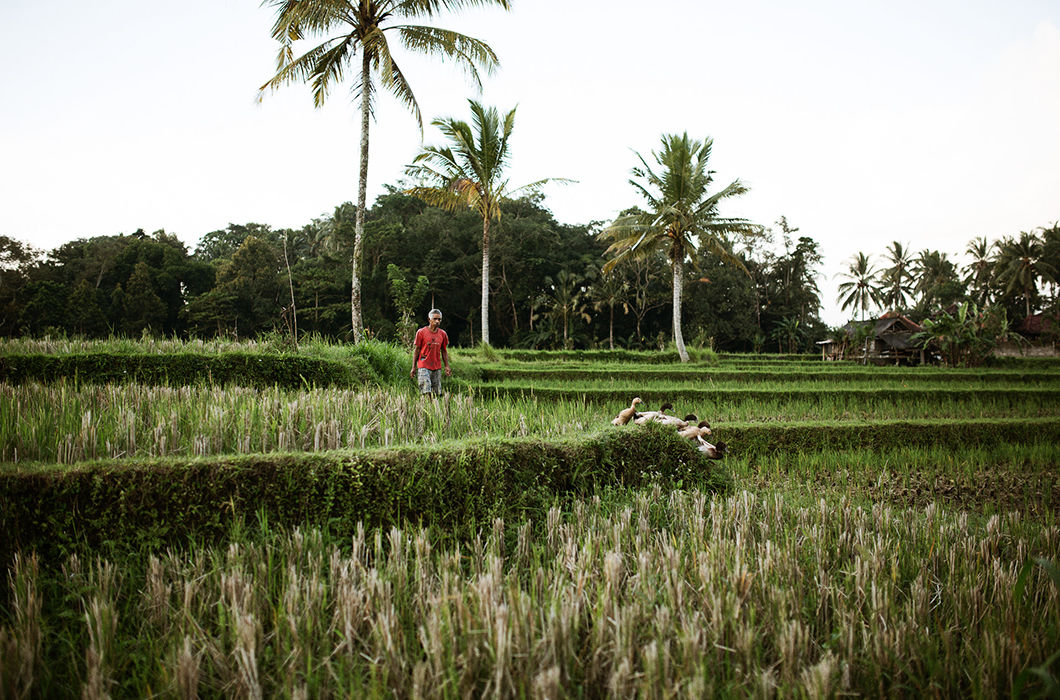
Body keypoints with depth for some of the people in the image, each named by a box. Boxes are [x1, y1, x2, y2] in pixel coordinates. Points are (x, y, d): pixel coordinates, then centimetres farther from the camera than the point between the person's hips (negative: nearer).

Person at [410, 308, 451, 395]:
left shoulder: (442, 334, 7)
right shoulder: (421, 332, -3)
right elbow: (416, 350, 1)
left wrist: (447, 366, 7)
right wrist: (413, 367, -1)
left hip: (437, 368, 4)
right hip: (424, 367, -4)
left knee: (436, 393, 4)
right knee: (426, 393, -14)